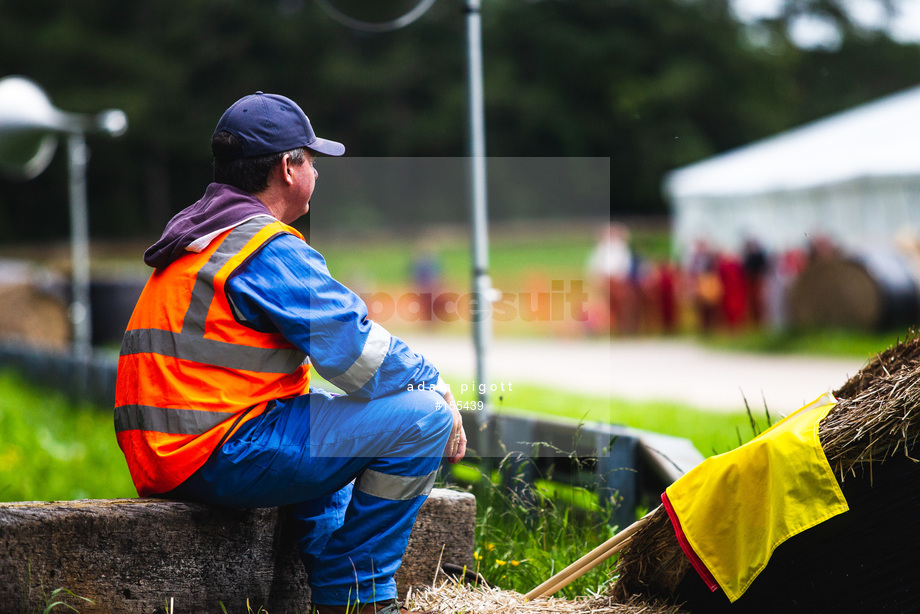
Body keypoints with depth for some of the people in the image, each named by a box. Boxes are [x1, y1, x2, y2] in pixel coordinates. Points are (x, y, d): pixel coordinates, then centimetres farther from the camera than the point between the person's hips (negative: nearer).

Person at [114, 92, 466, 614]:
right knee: (421, 416, -11)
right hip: (219, 459, -11)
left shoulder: (196, 236, 20)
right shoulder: (271, 250, -12)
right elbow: (358, 354, -14)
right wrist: (435, 386, 3)